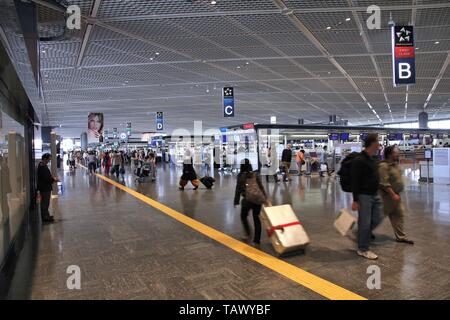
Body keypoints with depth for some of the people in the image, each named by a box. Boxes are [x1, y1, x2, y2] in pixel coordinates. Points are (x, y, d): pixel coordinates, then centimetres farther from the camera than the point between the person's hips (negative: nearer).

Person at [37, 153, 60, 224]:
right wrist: (53, 179, -13)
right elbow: (45, 178, -25)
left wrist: (52, 177, 10)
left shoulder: (42, 165, 13)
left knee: (45, 203, 18)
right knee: (45, 203, -2)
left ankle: (46, 216, 29)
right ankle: (45, 218, 5)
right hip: (45, 188, -11)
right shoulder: (42, 166, -21)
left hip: (45, 187, 11)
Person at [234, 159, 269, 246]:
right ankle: (256, 240, 12)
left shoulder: (240, 176, -2)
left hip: (247, 199, -3)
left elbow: (238, 189, -2)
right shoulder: (256, 175, 6)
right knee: (256, 218, 11)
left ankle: (248, 234, 14)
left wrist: (236, 201, 4)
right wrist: (266, 198, 6)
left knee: (243, 216, 21)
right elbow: (261, 187, 3)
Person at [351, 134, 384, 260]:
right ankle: (363, 249, 14)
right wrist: (355, 200, -20)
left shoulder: (374, 158, 10)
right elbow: (355, 181, -19)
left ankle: (365, 233, 37)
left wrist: (377, 192, 21)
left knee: (377, 219, 15)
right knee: (365, 223, 1)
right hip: (364, 196, -9)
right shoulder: (359, 160, -19)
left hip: (375, 195, 9)